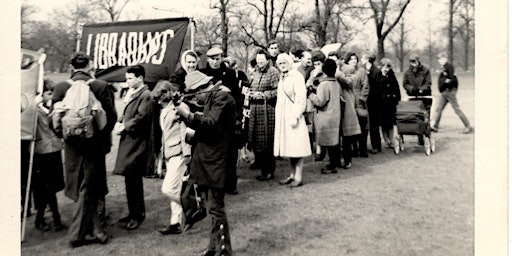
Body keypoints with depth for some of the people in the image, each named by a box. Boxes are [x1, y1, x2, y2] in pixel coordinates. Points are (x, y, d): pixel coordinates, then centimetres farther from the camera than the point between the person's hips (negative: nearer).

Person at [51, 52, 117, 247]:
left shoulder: (61, 87, -3)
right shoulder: (100, 86, -10)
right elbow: (111, 116, -8)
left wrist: (63, 135, 14)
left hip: (71, 144, 3)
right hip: (94, 143, -2)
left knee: (82, 188, 16)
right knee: (88, 189, 9)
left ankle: (95, 230, 24)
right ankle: (77, 234, 14)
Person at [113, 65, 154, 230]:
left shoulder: (145, 95, -10)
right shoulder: (133, 94, 18)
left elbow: (141, 117, -19)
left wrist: (124, 127, -12)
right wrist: (119, 123, 2)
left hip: (137, 143, -9)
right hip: (128, 142, 9)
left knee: (134, 179, -4)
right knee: (130, 179, 14)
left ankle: (138, 215, 8)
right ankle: (133, 213, 26)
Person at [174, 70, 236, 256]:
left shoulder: (222, 97, -13)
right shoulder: (212, 98, 16)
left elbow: (211, 123, -23)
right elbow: (203, 124, 14)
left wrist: (187, 114, -20)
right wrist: (185, 113, 2)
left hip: (217, 160, -10)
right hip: (208, 159, 10)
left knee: (216, 206, -6)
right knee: (213, 204, 16)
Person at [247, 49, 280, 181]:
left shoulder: (273, 72, -5)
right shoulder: (255, 73, 19)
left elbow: (278, 91, -13)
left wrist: (263, 94, -17)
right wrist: (250, 93, 8)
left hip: (268, 110, -7)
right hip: (254, 109, 7)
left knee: (266, 140, -5)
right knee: (255, 137, 13)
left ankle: (269, 170, 2)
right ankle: (258, 161, 33)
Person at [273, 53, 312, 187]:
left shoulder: (296, 76, -7)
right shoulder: (282, 78, 16)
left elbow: (301, 98, -13)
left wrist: (296, 116, -19)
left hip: (293, 116, -8)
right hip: (283, 117, 8)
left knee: (297, 147, -4)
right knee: (289, 147, 11)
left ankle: (298, 177, 2)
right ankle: (292, 175, 18)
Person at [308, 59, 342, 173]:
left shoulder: (324, 84, -18)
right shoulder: (336, 83, 8)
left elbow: (320, 102, -20)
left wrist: (311, 94, -6)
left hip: (326, 117, -8)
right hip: (335, 115, 8)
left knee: (329, 142, -2)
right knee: (335, 139, 17)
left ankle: (332, 166, 5)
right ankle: (337, 162, 27)